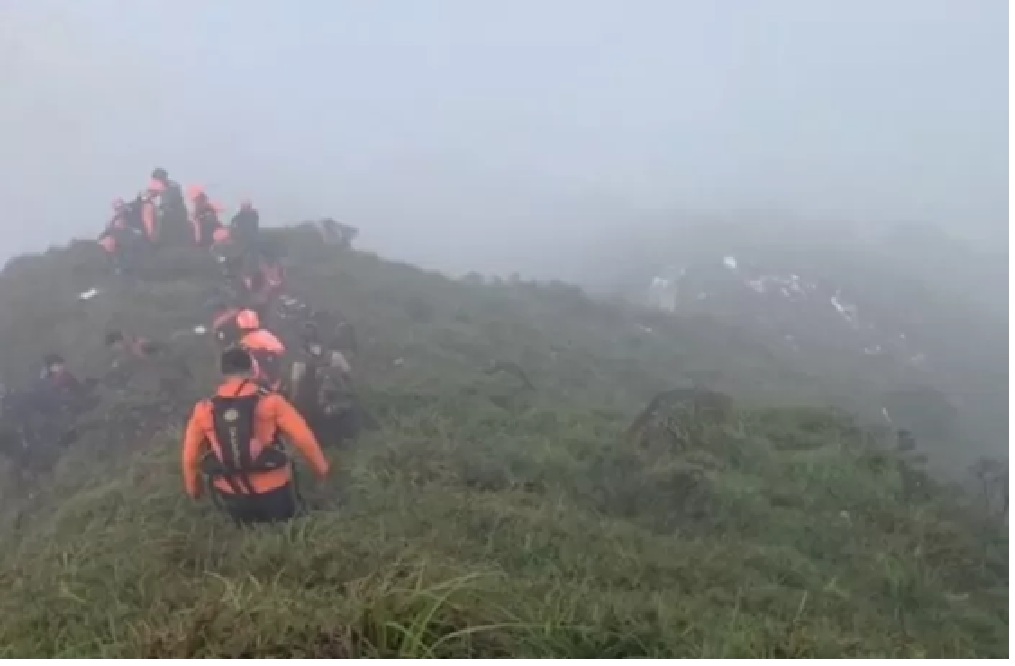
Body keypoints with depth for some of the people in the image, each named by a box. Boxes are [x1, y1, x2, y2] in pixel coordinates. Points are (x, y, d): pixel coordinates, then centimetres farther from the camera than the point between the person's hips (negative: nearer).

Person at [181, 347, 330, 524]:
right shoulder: (270, 402, -13)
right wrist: (321, 467, 2)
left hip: (233, 497, 2)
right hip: (273, 491, -2)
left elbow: (190, 455, 1)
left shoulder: (205, 410, -6)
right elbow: (303, 438, -14)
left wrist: (193, 488, 18)